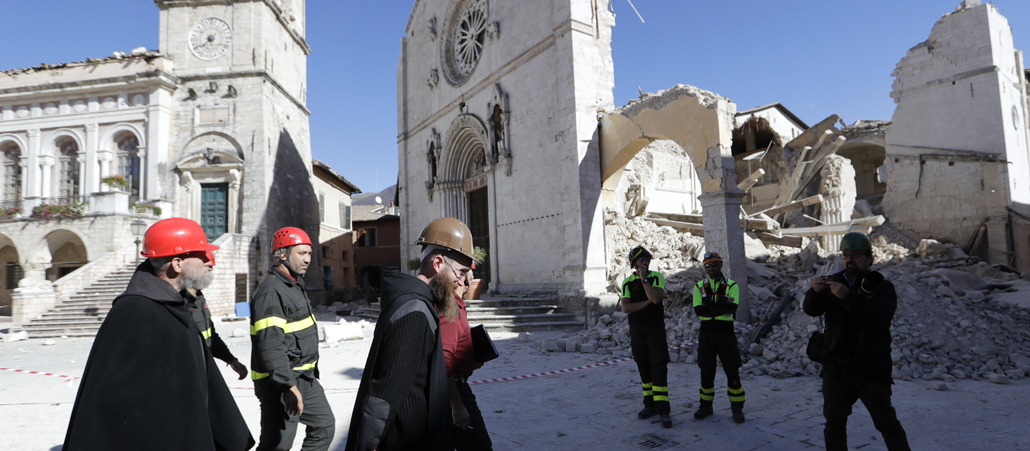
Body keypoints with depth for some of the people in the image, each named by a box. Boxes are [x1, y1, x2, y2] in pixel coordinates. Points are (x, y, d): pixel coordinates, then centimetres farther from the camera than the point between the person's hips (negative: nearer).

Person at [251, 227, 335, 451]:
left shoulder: (295, 286, 14)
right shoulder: (270, 292, -19)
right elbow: (271, 345, -27)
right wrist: (288, 386, -29)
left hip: (306, 379, 10)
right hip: (280, 384, -10)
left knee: (325, 426, 15)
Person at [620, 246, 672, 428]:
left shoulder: (657, 277, 0)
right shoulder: (627, 282, 5)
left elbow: (656, 298, -19)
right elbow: (625, 308, -7)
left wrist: (644, 279, -14)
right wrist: (648, 302, -11)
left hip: (655, 328, -3)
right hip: (636, 330, 3)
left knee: (659, 367, -8)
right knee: (643, 368, 8)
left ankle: (663, 410, -8)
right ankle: (650, 405, 19)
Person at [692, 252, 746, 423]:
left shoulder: (732, 285, 0)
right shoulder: (699, 286, 5)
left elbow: (732, 308, -17)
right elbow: (698, 310, -9)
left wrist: (710, 304, -18)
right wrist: (721, 308, -16)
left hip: (725, 332, -2)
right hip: (706, 332, 2)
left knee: (732, 370, 1)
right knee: (706, 371, 8)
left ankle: (737, 407, 16)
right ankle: (706, 406, 22)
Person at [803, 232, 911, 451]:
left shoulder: (882, 287, -1)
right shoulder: (834, 282, 8)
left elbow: (881, 316, -21)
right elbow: (811, 310, -4)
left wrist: (849, 297, -34)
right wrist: (815, 292, -26)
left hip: (872, 369, -3)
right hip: (836, 367, 3)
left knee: (887, 422, 6)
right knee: (833, 423, 8)